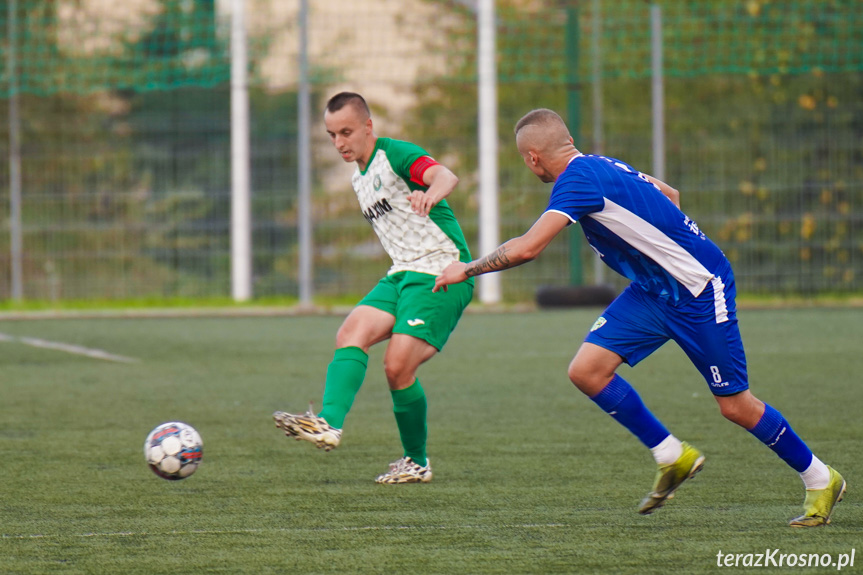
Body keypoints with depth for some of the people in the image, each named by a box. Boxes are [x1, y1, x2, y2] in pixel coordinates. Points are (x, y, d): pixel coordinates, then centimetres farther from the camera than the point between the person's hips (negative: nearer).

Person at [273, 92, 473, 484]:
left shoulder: (396, 155, -10)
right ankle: (328, 424, -33)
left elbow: (445, 176, -32)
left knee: (398, 366, -17)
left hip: (442, 274, -8)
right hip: (401, 275, 8)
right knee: (352, 333, -18)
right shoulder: (360, 179, 18)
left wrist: (431, 194, -54)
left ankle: (417, 462, 1)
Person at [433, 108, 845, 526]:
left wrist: (466, 270, -16)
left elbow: (527, 248, -29)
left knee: (735, 406, -2)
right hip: (653, 290, 9)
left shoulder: (578, 179, -22)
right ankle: (672, 458, 8)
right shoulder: (600, 167, 7)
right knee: (586, 370, -4)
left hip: (700, 289, -9)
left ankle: (820, 480, 16)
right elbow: (670, 196, 21)